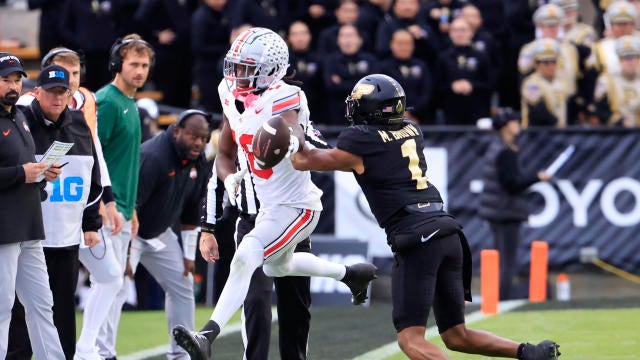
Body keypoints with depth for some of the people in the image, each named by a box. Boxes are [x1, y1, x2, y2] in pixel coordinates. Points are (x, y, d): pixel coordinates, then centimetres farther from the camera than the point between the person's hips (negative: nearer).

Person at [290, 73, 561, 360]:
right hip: (448, 234, 7)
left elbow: (303, 161, 11)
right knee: (456, 336, 15)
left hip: (416, 240, -7)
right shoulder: (413, 132, 17)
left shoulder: (360, 140, -2)